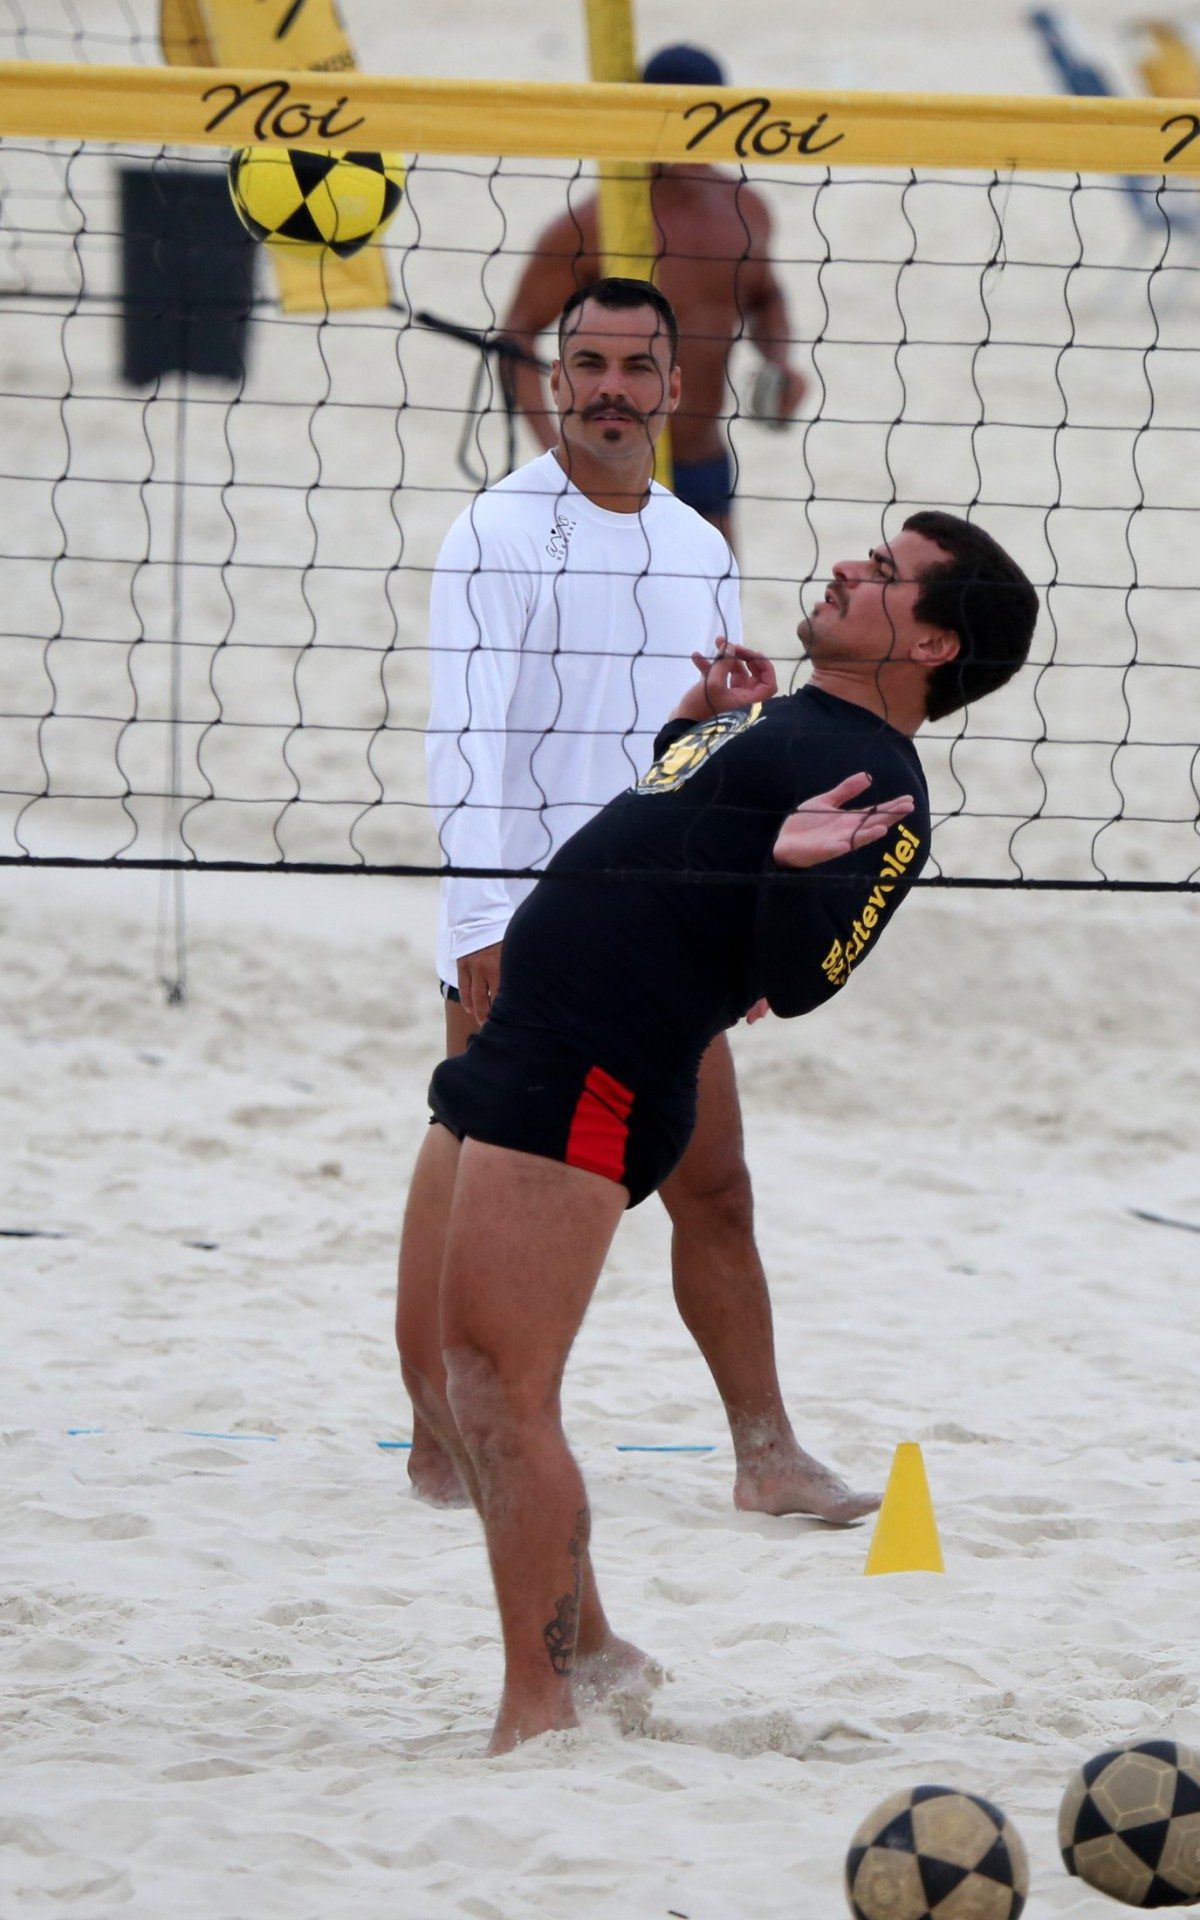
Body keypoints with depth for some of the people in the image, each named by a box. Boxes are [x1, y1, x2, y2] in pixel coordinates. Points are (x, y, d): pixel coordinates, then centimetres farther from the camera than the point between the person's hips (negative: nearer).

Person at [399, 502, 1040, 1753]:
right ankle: (587, 1650, 24)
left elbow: (795, 980, -19)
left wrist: (795, 871, -36)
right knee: (444, 1376, 14)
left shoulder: (876, 791, -9)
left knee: (499, 1389, -12)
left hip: (586, 1089, -10)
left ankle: (538, 1716, -6)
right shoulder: (783, 727, 21)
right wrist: (696, 731, 24)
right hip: (514, 1054, 10)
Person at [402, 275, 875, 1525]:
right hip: (518, 939, -6)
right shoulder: (499, 536, -8)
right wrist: (485, 925, -22)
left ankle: (765, 1454, 5)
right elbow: (467, 740, -15)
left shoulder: (700, 551, 13)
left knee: (714, 1194, 3)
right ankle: (438, 1452, 9)